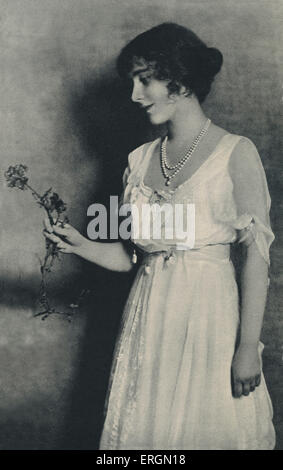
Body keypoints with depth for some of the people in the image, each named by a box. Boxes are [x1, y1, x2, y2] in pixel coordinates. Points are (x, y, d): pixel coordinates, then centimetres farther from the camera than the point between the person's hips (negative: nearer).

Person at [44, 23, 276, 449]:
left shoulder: (236, 154, -7)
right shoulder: (140, 161, 8)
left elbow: (257, 254, -10)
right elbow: (132, 255, 10)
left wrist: (248, 347, -13)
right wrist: (80, 246, -7)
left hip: (210, 315, -4)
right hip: (148, 318, 4)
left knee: (210, 426, 8)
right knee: (146, 427, 12)